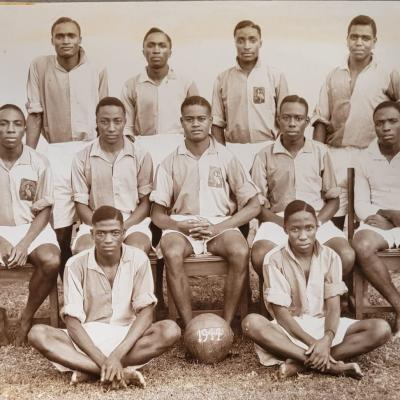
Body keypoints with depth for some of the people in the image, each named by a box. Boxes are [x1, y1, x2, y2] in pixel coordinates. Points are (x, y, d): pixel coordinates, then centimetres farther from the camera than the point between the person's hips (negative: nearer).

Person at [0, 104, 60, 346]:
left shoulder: (38, 163, -6)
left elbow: (44, 211, -2)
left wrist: (25, 243, -16)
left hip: (32, 228, 0)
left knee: (51, 261, -31)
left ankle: (27, 316, -4)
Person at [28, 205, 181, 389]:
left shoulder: (138, 259, -9)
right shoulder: (76, 264, -10)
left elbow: (146, 313, -14)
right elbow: (72, 321, -14)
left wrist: (117, 355, -27)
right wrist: (102, 360, -28)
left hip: (127, 336, 0)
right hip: (87, 339, 0)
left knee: (170, 330, -28)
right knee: (38, 334, -27)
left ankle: (89, 371, -23)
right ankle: (122, 372, -32)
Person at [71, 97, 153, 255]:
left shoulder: (141, 156, 3)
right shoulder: (82, 158, 3)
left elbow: (146, 202, 4)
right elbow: (81, 204, 5)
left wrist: (124, 227, -12)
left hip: (133, 221, 0)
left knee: (138, 249, -33)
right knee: (82, 250, -31)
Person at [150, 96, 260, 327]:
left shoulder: (226, 158, 7)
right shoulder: (171, 163, 10)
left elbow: (254, 206, 4)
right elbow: (157, 214, 10)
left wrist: (218, 228, -9)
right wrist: (180, 227, -12)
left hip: (221, 223, 0)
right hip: (181, 224, 0)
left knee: (241, 252, -33)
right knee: (172, 253, -34)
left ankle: (227, 324, -21)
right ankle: (189, 326, -25)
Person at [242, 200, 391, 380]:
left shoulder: (330, 257, -4)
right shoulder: (274, 259, -11)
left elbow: (333, 308, -8)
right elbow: (281, 314, -13)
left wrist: (327, 339, -29)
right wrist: (312, 343, -26)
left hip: (323, 325, 3)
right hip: (290, 329, -3)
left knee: (381, 329, -21)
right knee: (251, 323, -35)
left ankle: (300, 362, -28)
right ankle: (331, 366, -35)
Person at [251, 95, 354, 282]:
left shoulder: (320, 151, 12)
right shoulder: (264, 156, 8)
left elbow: (333, 199, 12)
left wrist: (315, 223, -8)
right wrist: (286, 225, -13)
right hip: (278, 220, -1)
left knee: (346, 256, -28)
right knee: (260, 257, -32)